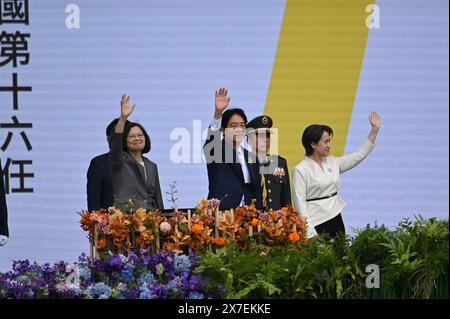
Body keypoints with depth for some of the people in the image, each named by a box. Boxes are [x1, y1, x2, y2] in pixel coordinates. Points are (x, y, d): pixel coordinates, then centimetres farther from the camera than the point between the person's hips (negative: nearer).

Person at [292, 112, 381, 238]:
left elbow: (359, 155, 13)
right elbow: (300, 203, -12)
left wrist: (375, 129, 8)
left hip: (336, 220, 6)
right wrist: (310, 232, -18)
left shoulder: (332, 162, 9)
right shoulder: (300, 170, -9)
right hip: (316, 224, -6)